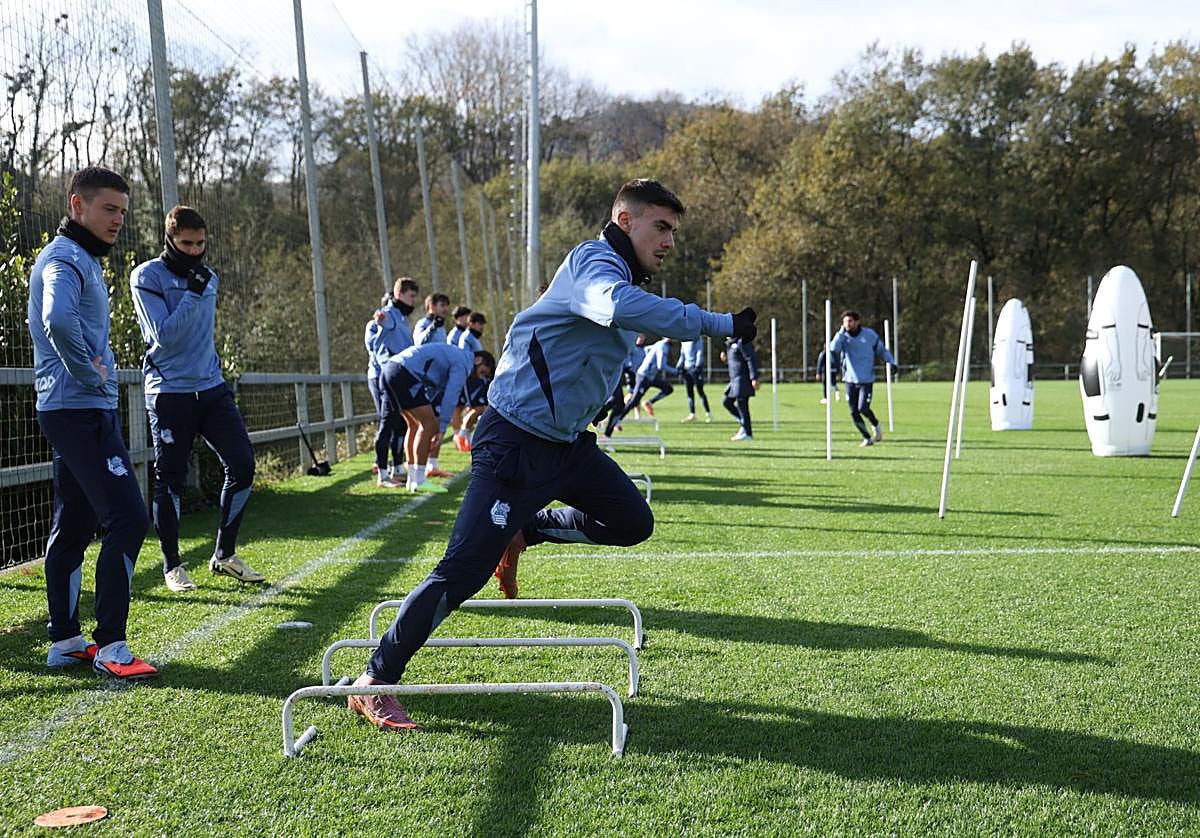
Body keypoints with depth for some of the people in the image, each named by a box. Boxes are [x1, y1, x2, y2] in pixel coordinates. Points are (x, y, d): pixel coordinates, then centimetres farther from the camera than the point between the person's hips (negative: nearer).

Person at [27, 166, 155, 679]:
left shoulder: (84, 260, 19)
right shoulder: (66, 259, -13)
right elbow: (58, 319, -34)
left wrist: (97, 368, 9)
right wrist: (89, 372, -21)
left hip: (82, 411, 11)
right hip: (80, 410, -11)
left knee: (73, 524, 12)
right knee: (127, 517, -12)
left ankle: (65, 640, 19)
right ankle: (110, 645, -8)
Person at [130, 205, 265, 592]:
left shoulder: (209, 278, 12)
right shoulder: (147, 277, -8)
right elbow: (163, 336, -17)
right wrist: (192, 294, -21)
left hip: (211, 387, 6)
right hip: (170, 393, -6)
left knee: (242, 464, -2)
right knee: (170, 480, 0)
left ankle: (224, 555, 12)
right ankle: (172, 565, 14)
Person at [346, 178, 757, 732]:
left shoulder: (622, 274, 13)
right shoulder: (594, 262, -18)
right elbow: (619, 306, -42)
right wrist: (718, 324, -41)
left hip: (566, 441, 10)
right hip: (516, 442, -10)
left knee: (632, 523, 8)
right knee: (463, 572, -12)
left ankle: (523, 532, 23)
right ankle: (374, 683, 0)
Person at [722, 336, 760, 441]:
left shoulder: (743, 341, -15)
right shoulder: (731, 343, 15)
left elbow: (751, 360, -18)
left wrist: (754, 378, -22)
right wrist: (725, 358, 6)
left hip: (743, 380, -10)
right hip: (735, 379, 10)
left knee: (741, 405, -7)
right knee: (727, 402, 12)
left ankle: (747, 433, 0)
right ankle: (744, 424, 17)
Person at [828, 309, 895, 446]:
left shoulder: (869, 334, -2)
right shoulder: (843, 336, 1)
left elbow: (882, 350, 10)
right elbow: (833, 348, -19)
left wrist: (891, 362, -3)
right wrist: (842, 331, -20)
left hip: (867, 380, -3)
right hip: (850, 380, 3)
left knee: (863, 408, -15)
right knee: (853, 412, 1)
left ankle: (876, 426, 16)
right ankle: (867, 438, 19)